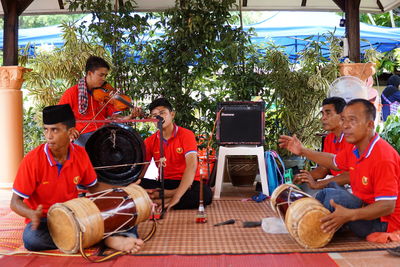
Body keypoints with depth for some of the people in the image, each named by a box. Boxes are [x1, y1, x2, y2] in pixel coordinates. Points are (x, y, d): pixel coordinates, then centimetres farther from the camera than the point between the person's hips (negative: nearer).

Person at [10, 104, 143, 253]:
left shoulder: (80, 154, -7)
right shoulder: (33, 160, -18)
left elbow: (93, 187, 9)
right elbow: (15, 202, -13)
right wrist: (32, 214, -35)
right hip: (43, 220, -3)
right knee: (31, 238, -36)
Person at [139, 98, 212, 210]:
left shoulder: (186, 135, -9)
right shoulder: (150, 141, 5)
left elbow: (191, 165, -22)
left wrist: (176, 197, -34)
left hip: (188, 182, -2)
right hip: (164, 183, 3)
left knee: (205, 193, -36)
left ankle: (157, 202, -27)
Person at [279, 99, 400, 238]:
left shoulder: (382, 157, -28)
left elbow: (388, 206, -30)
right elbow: (334, 161, 22)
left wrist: (350, 215, -43)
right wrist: (302, 151, 14)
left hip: (382, 222, -10)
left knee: (330, 194, -22)